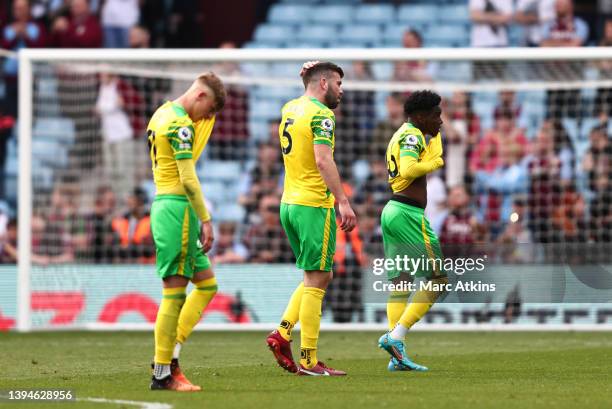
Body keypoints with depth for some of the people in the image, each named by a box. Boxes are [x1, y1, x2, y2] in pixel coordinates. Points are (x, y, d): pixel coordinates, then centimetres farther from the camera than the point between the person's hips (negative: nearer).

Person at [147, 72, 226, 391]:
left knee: (207, 284, 14)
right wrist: (205, 220, -16)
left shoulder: (163, 113, 15)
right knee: (175, 291, -7)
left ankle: (169, 353, 10)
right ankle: (162, 373, -4)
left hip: (163, 205, 10)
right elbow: (188, 179, -18)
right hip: (177, 207, -10)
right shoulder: (180, 123, -14)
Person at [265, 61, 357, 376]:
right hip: (314, 205, -8)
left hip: (289, 203, 8)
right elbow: (323, 160, -24)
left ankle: (283, 332, 6)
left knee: (320, 276, 18)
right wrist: (343, 202, -27)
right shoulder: (320, 115, -12)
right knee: (316, 282, -4)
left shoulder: (289, 109, 12)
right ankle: (308, 360, -4)